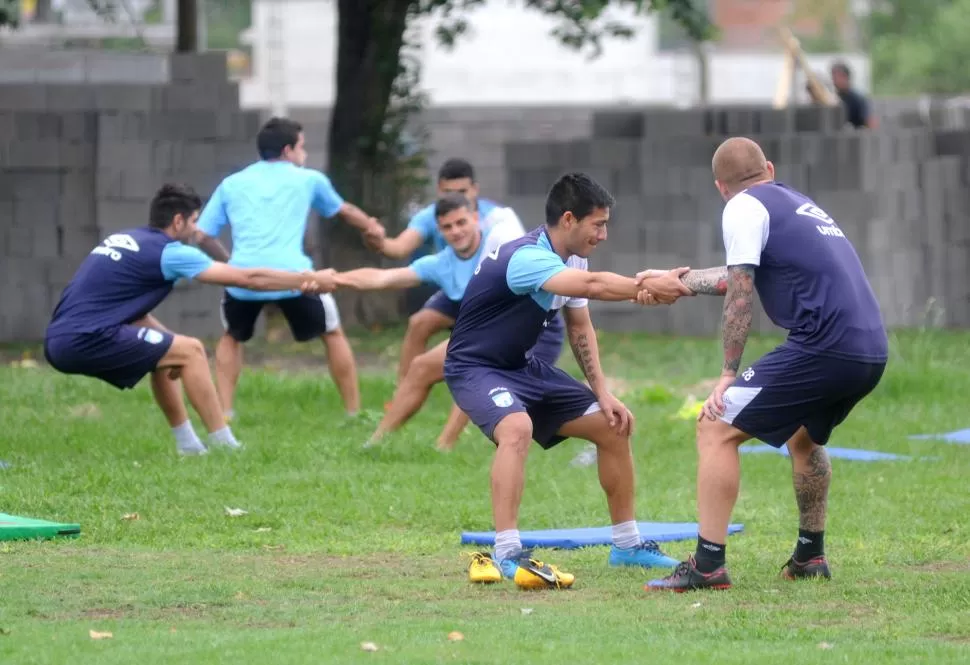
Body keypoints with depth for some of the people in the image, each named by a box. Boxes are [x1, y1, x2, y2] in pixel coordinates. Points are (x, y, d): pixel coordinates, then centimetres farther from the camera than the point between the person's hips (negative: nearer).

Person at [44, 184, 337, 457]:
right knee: (190, 351, -2)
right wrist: (309, 280, 8)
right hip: (84, 342, -9)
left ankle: (188, 444, 26)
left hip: (58, 342, 9)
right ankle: (224, 446, 2)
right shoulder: (168, 252, -5)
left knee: (164, 352, 26)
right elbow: (246, 278, -1)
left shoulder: (124, 240, 19)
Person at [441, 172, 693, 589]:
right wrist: (649, 288, -53)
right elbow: (590, 286, -47)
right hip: (475, 367, -10)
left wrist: (603, 395, 3)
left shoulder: (571, 260, 2)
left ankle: (627, 544, 21)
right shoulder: (527, 258, -29)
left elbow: (580, 328, 11)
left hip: (522, 367, 10)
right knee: (517, 428, -38)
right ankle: (506, 555, -37)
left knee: (613, 427, 8)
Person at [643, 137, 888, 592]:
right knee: (804, 436, 33)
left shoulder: (744, 207, 2)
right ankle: (810, 556, 33)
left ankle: (708, 566, -12)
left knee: (716, 429, -5)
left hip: (824, 346, -9)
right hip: (872, 352, 9)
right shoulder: (798, 205, 27)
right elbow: (742, 274, 40)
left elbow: (740, 293, -7)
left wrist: (728, 375, -4)